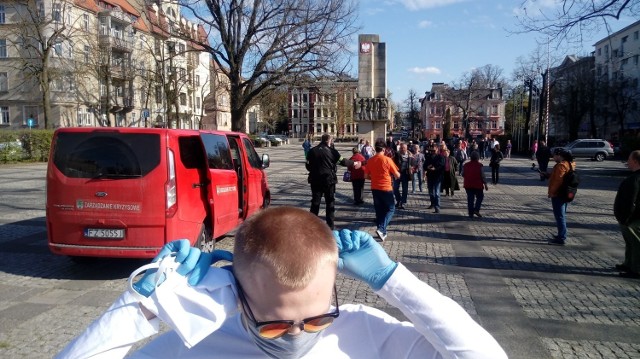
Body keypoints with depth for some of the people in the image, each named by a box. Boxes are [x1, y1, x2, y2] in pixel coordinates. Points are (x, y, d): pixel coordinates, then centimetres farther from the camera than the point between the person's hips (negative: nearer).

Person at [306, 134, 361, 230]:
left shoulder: (312, 151, 1)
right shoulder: (332, 151, -6)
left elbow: (308, 166, 3)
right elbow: (343, 161, -3)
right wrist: (353, 163, 13)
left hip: (315, 180, 2)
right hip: (328, 179, -2)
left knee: (315, 202, 10)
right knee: (330, 202, 9)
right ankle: (330, 225, 11)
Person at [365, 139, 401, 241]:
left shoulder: (370, 160, -1)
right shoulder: (387, 160, -12)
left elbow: (366, 176, 7)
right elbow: (397, 175, -7)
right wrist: (397, 174, 15)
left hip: (375, 189, 5)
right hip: (386, 189, -5)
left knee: (379, 210, 15)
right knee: (391, 209, 7)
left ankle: (382, 232, 20)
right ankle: (381, 229, -10)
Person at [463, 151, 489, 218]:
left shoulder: (466, 165, 2)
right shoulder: (479, 165, -9)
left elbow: (463, 175, 8)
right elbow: (482, 176, -9)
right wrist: (485, 184, -1)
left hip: (468, 185, 3)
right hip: (478, 185, -3)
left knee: (470, 199, 7)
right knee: (480, 197, 14)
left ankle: (470, 213, 7)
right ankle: (476, 210, -2)